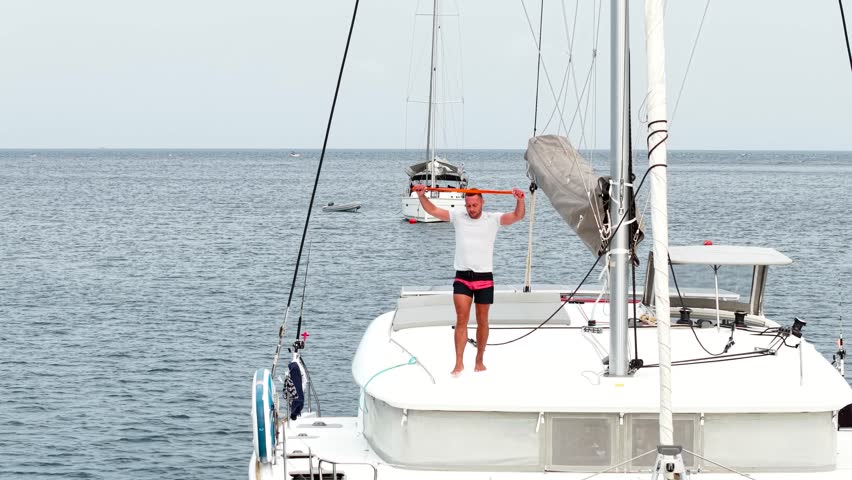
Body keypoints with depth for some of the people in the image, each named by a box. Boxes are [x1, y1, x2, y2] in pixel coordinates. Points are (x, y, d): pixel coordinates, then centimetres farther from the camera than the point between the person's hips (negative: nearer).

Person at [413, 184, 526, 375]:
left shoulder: (493, 219, 0)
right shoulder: (458, 216, 4)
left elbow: (518, 216, -9)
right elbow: (433, 210, 3)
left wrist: (520, 200, -28)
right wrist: (421, 195, -12)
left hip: (484, 278, 0)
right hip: (462, 277, 0)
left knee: (482, 321, 10)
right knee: (461, 319, -9)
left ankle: (479, 360, 22)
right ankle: (459, 363, -10)